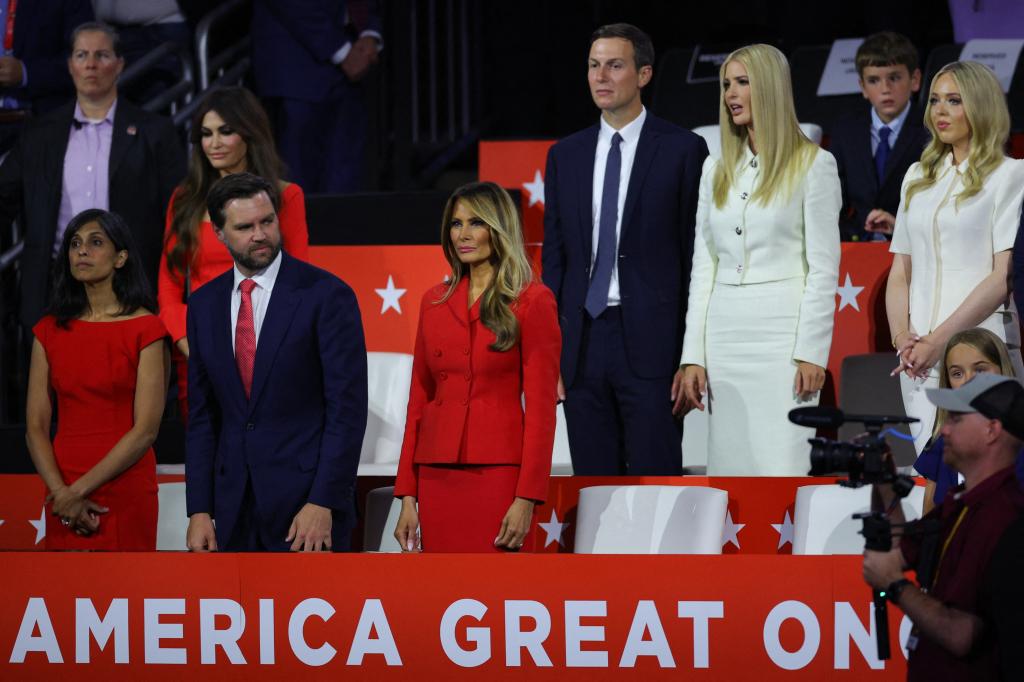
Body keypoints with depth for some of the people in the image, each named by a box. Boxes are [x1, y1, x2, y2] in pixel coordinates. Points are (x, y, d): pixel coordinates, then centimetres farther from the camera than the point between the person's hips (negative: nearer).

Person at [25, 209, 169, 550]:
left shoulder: (145, 329, -4)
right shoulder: (50, 331, 7)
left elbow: (146, 430, -10)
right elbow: (35, 427, 4)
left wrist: (79, 489, -13)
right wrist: (61, 492, -12)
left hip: (125, 493, -3)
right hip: (64, 497, 3)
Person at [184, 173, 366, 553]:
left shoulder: (326, 294, -6)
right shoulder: (205, 305, 9)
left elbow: (347, 409, -9)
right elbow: (201, 416, 11)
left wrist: (322, 504, -16)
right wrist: (199, 511, 3)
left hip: (308, 502, -4)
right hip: (235, 508, 4)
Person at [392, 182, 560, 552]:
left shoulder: (532, 301, -2)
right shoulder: (434, 302, 13)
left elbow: (541, 405, -7)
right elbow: (419, 399, 14)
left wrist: (526, 498, -14)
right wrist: (407, 494, 8)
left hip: (497, 475, -5)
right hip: (437, 476, 5)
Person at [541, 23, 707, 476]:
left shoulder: (683, 150, -2)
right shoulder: (565, 156, 12)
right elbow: (554, 257, 12)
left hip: (651, 342, -4)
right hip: (584, 342, 4)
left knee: (656, 477, -4)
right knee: (594, 484, 8)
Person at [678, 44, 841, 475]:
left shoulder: (813, 164, -1)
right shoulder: (716, 169, 15)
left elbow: (823, 266, -5)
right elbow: (703, 266, 13)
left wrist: (811, 353, -12)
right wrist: (694, 355, 6)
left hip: (782, 335, -5)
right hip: (725, 336, 5)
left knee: (782, 470, -11)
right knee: (728, 469, 3)